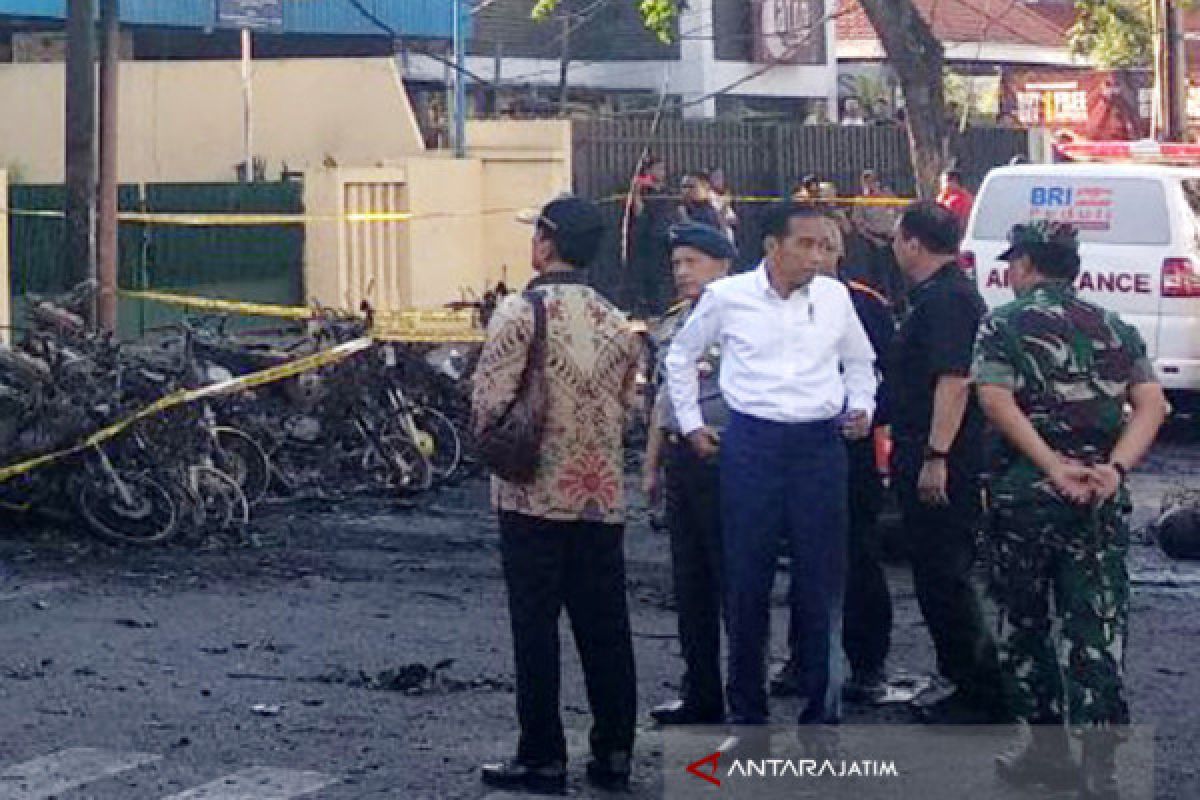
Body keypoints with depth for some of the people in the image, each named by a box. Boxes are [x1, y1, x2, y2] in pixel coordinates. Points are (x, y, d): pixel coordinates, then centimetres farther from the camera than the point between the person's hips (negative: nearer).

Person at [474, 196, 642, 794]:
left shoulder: (521, 311, -11)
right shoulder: (615, 322, 7)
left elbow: (487, 401, -13)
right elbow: (624, 405, 13)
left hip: (535, 493, -5)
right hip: (603, 495, 5)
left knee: (535, 627, 2)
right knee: (605, 626, 9)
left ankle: (542, 759, 5)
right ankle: (613, 754, 14)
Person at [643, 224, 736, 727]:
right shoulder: (672, 327, 15)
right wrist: (652, 465, 21)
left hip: (725, 458, -8)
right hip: (681, 460, 8)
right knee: (689, 583, 12)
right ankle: (701, 697, 20)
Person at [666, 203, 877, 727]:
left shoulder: (834, 296, 7)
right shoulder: (727, 297, 0)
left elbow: (859, 360, 24)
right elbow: (681, 356, 15)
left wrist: (862, 408, 9)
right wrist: (691, 424, 11)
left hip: (822, 444, 2)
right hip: (752, 443, -2)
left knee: (822, 578, 3)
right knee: (746, 580, 3)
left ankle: (821, 711, 13)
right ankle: (746, 710, 16)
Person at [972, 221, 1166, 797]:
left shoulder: (1003, 324, 0)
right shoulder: (1114, 328, 11)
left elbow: (996, 400, -15)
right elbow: (1151, 404, -1)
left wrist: (1054, 468, -18)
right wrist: (1114, 467, -11)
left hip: (1024, 489, -3)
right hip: (1101, 495, 3)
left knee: (1025, 623, 13)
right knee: (1097, 629, 2)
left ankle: (1048, 749, 18)